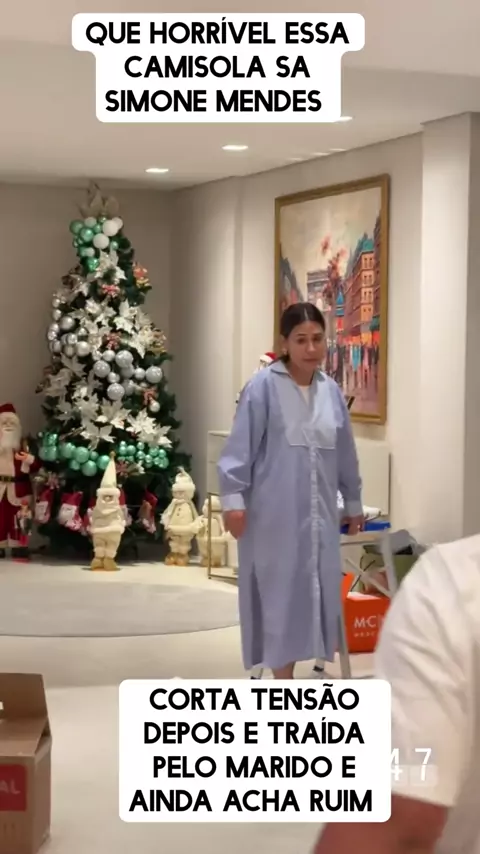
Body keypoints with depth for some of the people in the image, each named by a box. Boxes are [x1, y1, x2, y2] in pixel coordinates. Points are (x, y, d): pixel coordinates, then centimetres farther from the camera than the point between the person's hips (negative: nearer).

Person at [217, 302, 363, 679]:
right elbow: (240, 447, -9)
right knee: (279, 592, 2)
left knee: (315, 590, 8)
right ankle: (283, 684, 11)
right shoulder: (264, 386, -8)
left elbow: (345, 453, 15)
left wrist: (353, 503, 21)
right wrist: (233, 499, -14)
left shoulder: (331, 391, 7)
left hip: (319, 513, 5)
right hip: (274, 513, -5)